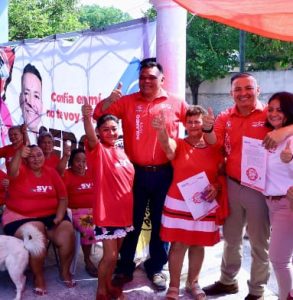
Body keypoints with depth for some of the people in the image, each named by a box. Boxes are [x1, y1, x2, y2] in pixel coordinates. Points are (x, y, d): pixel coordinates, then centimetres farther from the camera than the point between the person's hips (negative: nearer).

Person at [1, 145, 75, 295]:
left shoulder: (51, 172, 6)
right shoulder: (21, 171, -4)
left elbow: (63, 198, 8)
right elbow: (12, 173, -31)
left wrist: (59, 216, -8)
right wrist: (19, 155, -50)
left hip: (50, 215, 3)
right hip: (21, 217, -3)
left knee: (67, 235, -19)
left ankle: (65, 271, 9)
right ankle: (38, 277, -4)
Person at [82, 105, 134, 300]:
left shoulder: (122, 152, 9)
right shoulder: (98, 150, -11)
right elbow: (91, 138, -34)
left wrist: (131, 205, 12)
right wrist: (87, 118, -54)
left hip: (124, 211, 7)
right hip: (106, 212, -6)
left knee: (115, 253, 18)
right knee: (110, 255, -4)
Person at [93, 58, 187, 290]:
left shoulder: (176, 104, 2)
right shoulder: (127, 102, 3)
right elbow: (99, 114, 0)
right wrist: (110, 100, -18)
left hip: (164, 173, 0)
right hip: (135, 172, 0)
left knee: (161, 222, 11)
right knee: (132, 222, 9)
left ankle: (156, 268, 27)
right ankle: (125, 268, 23)